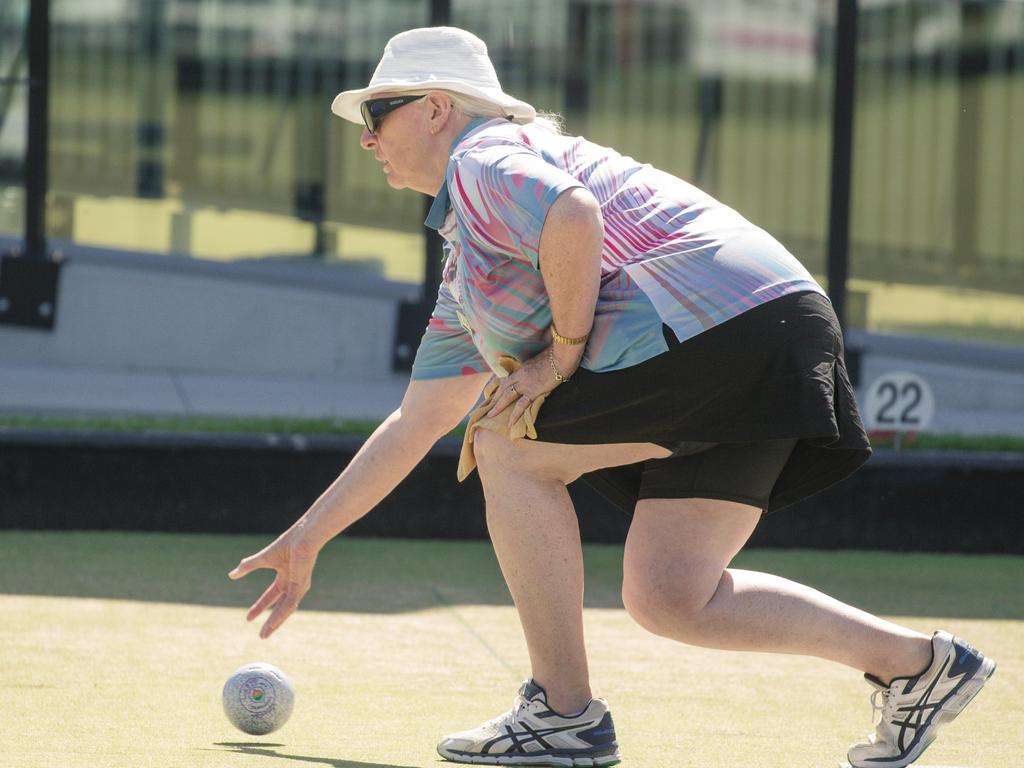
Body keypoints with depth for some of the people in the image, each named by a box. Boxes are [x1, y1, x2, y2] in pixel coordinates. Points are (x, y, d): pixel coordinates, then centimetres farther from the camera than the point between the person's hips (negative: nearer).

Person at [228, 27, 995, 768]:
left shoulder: (484, 159, -1)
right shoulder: (467, 273, 29)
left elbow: (574, 216, -25)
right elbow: (416, 423, 33)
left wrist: (565, 352, -12)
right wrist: (306, 540, 33)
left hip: (722, 322, -10)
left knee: (507, 447, -5)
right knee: (667, 600, 6)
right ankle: (915, 662, 11)